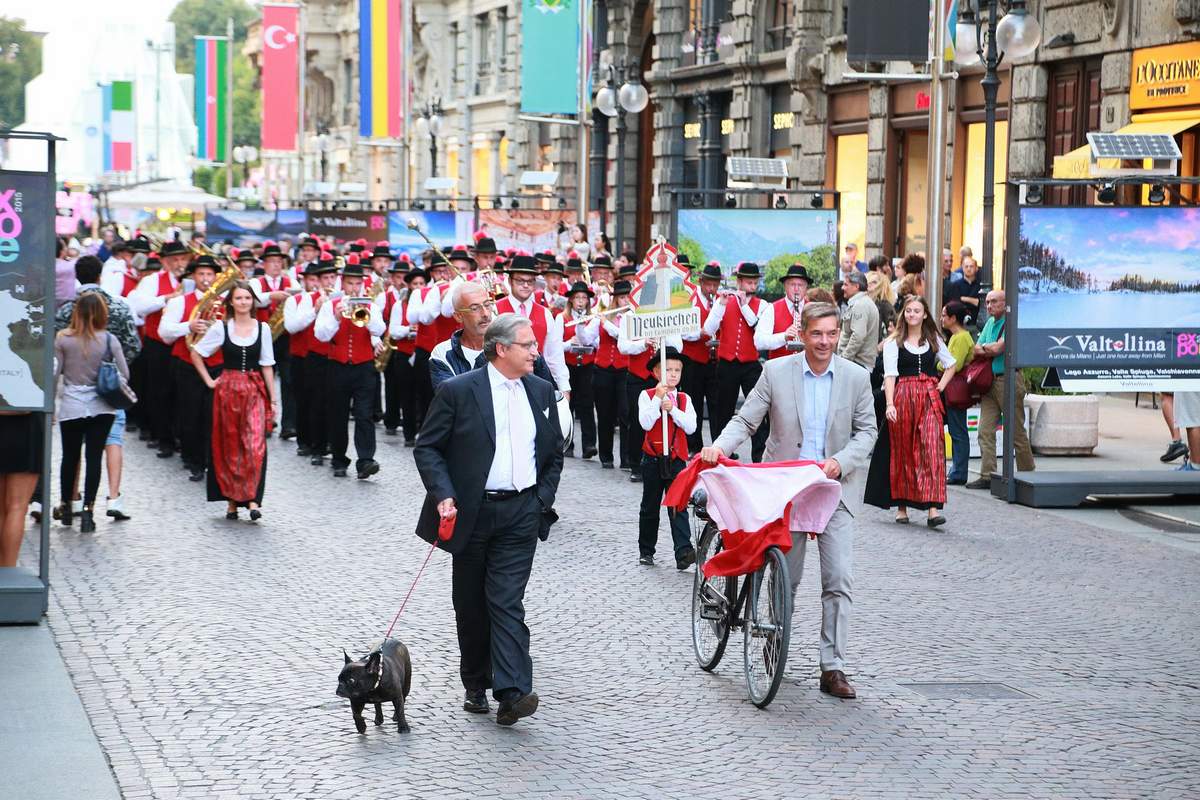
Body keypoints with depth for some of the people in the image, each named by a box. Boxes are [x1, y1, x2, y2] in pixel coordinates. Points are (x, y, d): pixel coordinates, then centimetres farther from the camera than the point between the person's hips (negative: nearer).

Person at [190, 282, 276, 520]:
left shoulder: (263, 328, 4)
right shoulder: (221, 328, 1)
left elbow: (267, 365, 7)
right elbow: (196, 354, 9)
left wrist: (273, 399, 4)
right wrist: (209, 381, 3)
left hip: (255, 391, 0)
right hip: (228, 391, 0)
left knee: (255, 445, -15)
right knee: (229, 446, 5)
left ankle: (252, 499, -15)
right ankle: (231, 500, 14)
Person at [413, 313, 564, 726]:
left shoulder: (541, 391, 7)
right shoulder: (457, 391, -6)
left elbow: (555, 452, 18)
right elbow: (427, 448, -4)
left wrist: (544, 499, 9)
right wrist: (443, 497, -15)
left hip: (521, 513, 1)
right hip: (471, 513, -1)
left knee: (507, 601, -9)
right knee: (471, 605, 9)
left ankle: (512, 692, -16)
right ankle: (475, 686, 23)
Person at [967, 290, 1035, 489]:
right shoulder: (990, 322, 17)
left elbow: (997, 348, -17)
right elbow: (976, 350, 15)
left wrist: (984, 348, 3)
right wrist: (990, 350, -5)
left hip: (1009, 379, -8)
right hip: (990, 381, 8)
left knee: (1015, 431, -2)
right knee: (985, 431, 1)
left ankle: (1027, 474, 8)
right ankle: (987, 476, 1)